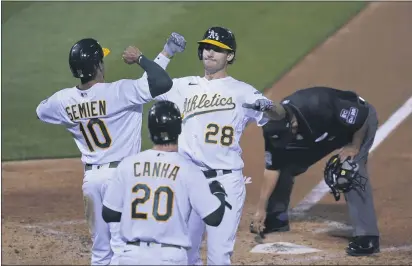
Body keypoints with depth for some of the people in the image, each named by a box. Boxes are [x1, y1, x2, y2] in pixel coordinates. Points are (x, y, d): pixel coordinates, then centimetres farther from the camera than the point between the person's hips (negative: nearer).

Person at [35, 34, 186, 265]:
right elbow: (164, 83, -25)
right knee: (122, 247, -4)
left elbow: (40, 111, 23)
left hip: (91, 177, 6)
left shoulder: (64, 100, 0)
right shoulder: (119, 91, -17)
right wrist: (140, 58, -10)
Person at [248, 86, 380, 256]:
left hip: (360, 119, -6)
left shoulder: (319, 108, -42)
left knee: (351, 171, -26)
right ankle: (277, 218, 24)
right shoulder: (275, 128, -23)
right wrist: (261, 209, -9)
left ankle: (367, 237, -24)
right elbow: (272, 169, -11)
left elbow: (363, 116, -29)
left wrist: (354, 147, -22)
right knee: (286, 165, 2)